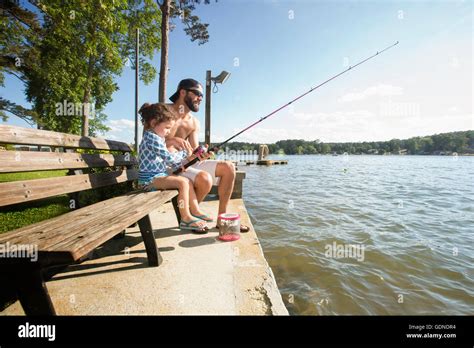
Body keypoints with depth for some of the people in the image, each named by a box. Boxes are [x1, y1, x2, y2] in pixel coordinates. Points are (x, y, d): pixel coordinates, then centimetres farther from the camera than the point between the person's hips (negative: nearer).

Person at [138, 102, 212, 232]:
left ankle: (195, 211, 9)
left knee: (189, 181, 8)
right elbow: (168, 157, -23)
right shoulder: (151, 137, -16)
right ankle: (186, 219, -17)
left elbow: (168, 161, 18)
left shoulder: (157, 137, 17)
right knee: (183, 182, -23)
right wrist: (184, 154, -6)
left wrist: (185, 160, 5)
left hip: (158, 175, 10)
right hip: (149, 179, -10)